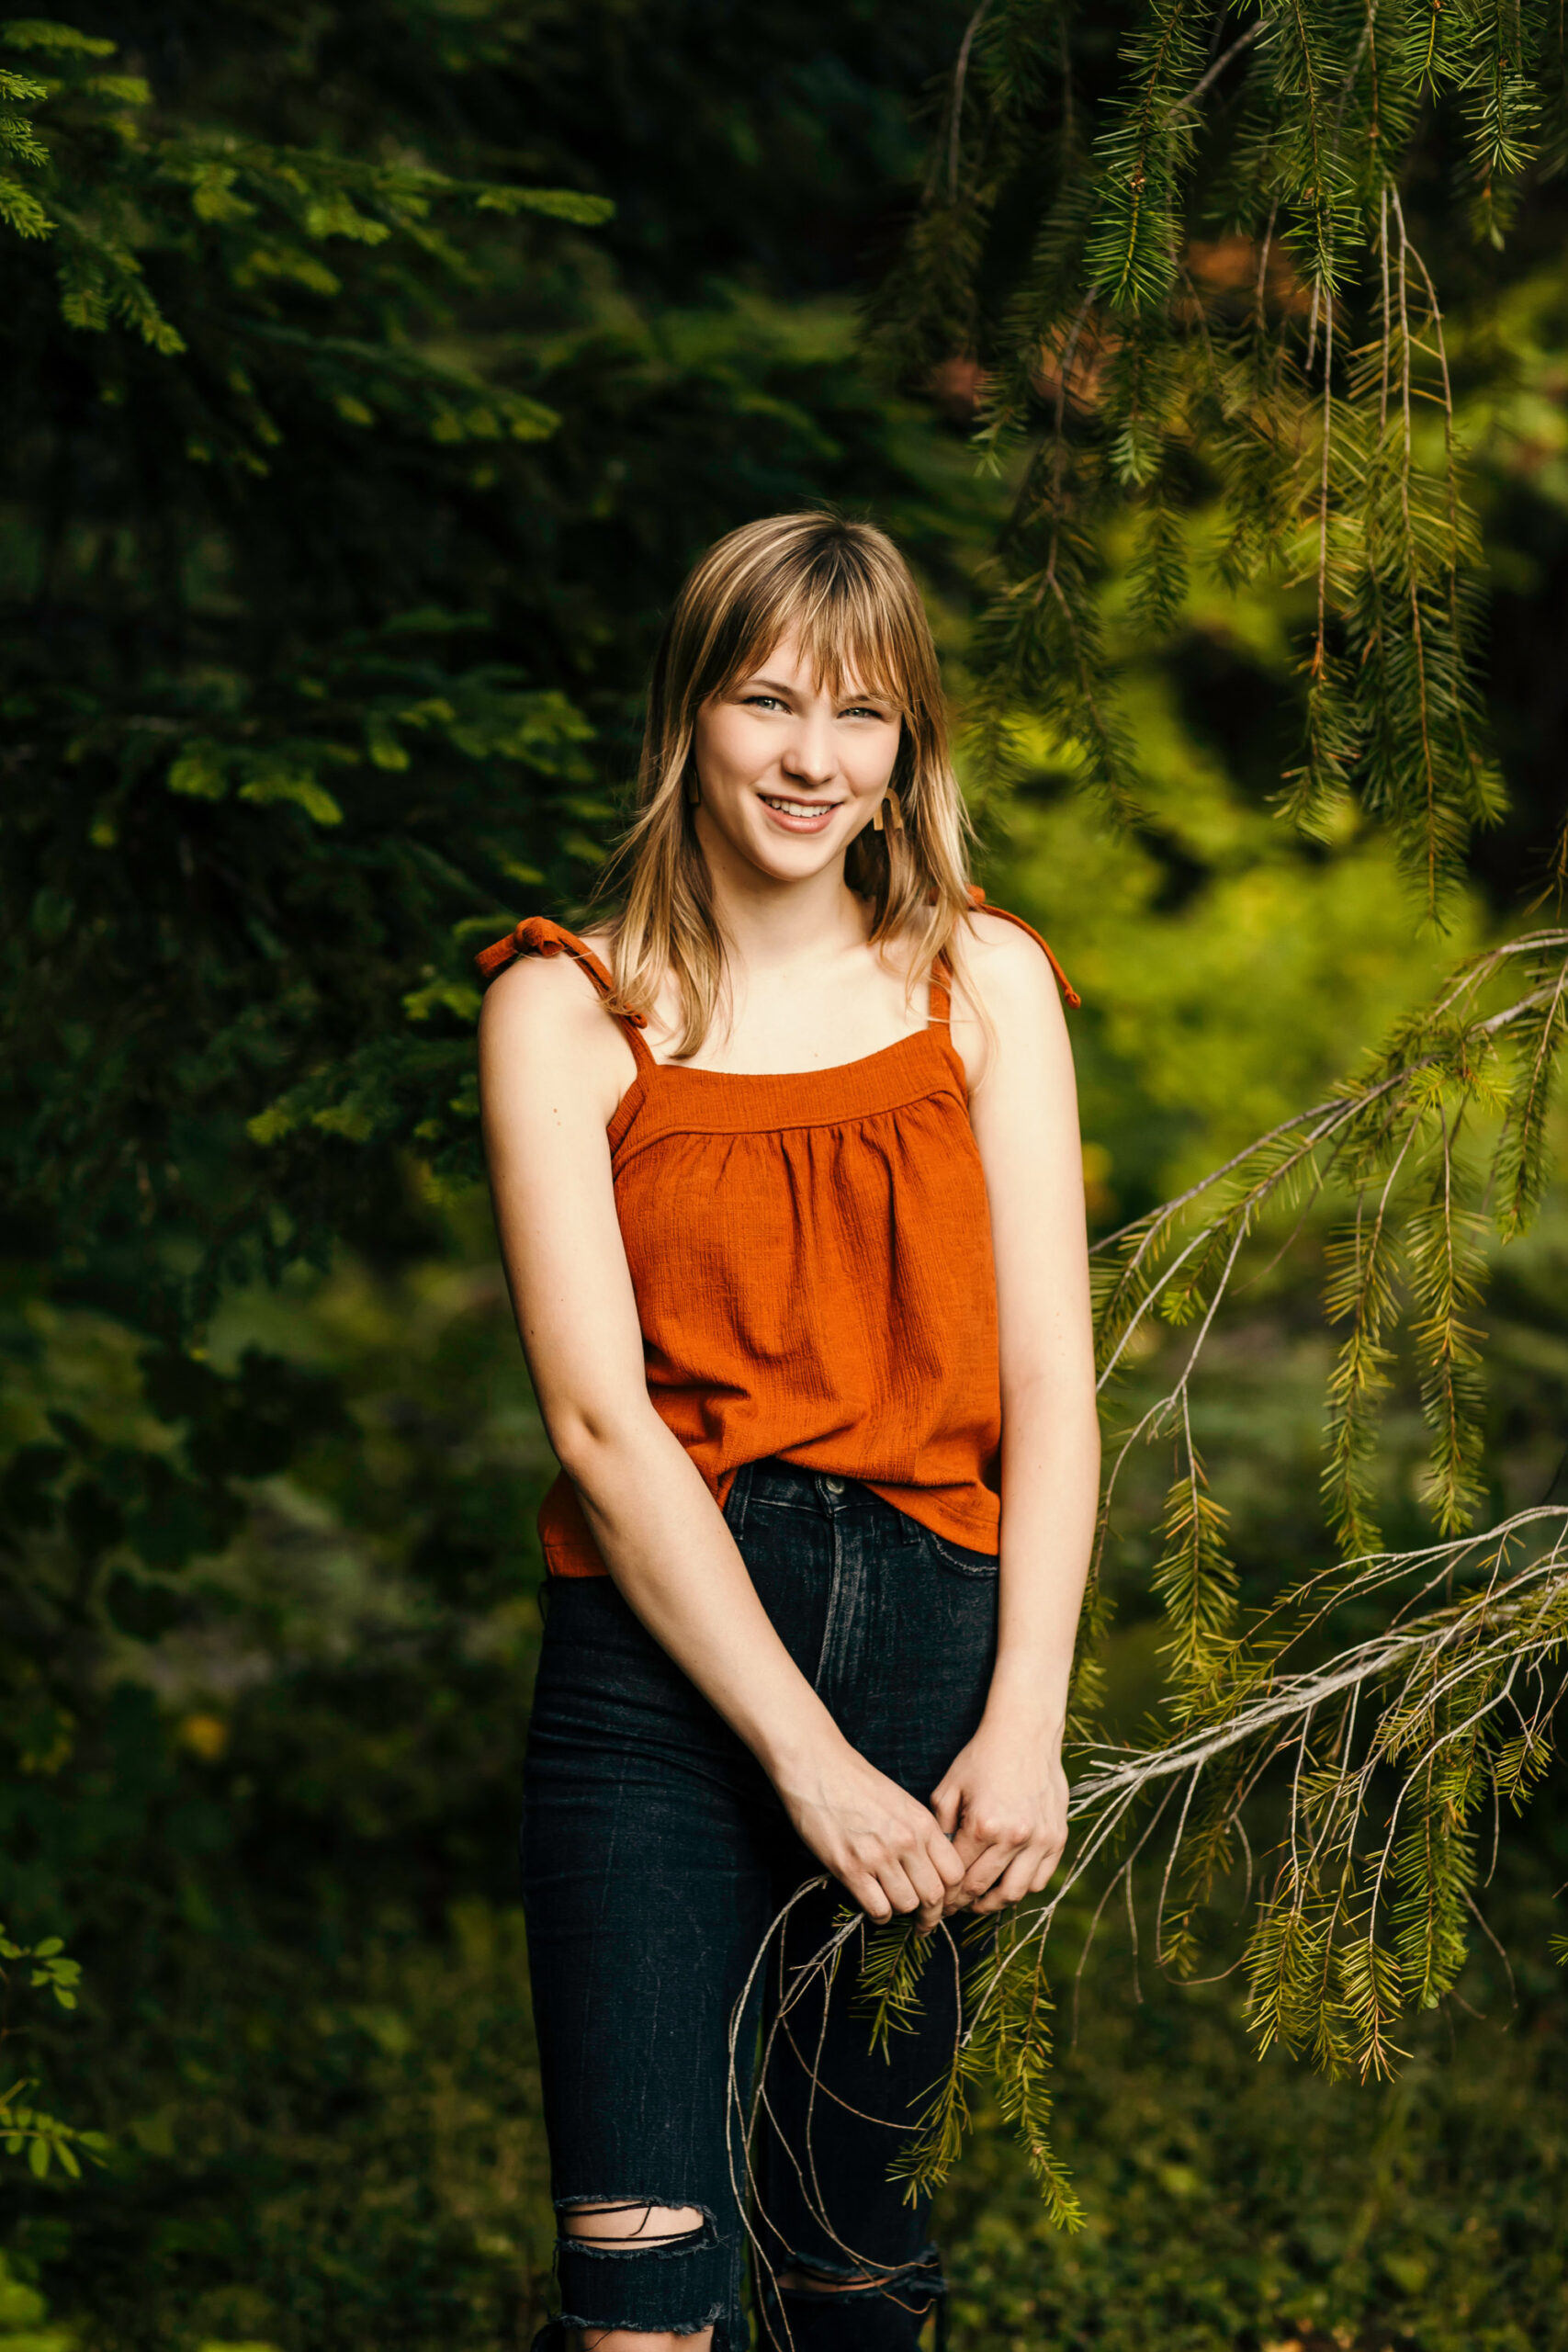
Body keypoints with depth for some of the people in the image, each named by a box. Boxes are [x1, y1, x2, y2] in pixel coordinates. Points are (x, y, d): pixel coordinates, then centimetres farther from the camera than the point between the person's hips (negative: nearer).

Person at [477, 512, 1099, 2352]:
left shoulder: (984, 981, 9)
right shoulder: (567, 1009, 1)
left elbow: (1048, 1375, 3)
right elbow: (598, 1416, -6)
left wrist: (1025, 1719, -10)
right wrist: (805, 1757, -13)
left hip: (938, 1629, 3)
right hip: (661, 1664, -2)